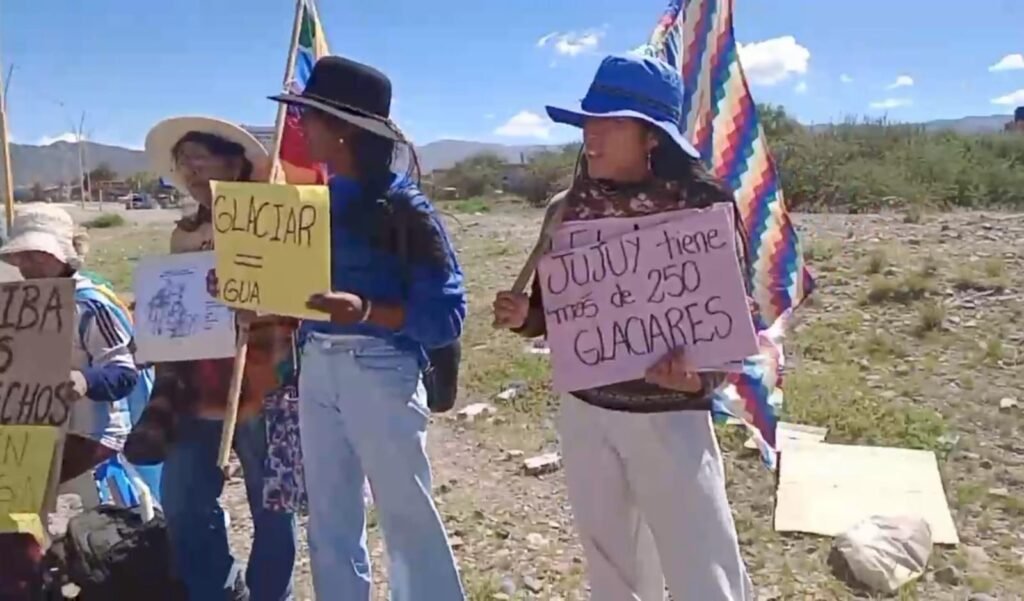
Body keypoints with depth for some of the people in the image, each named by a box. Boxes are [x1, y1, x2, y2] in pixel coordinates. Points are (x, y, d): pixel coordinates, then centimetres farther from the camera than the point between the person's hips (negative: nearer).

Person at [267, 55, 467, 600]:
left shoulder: (404, 208, -11)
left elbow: (445, 315, -15)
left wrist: (367, 312, -27)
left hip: (381, 372, -7)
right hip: (317, 371, 7)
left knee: (407, 517, 7)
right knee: (330, 524, 17)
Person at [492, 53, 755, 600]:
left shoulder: (703, 203, -12)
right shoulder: (572, 208, 0)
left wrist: (699, 376, -27)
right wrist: (522, 316, -13)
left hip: (669, 418, -4)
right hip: (584, 414, 5)